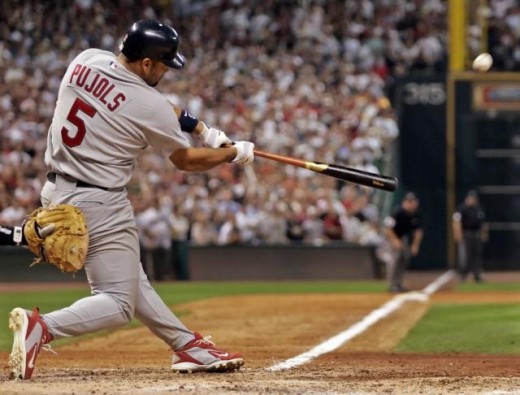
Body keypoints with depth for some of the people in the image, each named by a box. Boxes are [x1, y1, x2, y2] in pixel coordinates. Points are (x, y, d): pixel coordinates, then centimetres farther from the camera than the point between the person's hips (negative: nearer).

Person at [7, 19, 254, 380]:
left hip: (56, 191, 9)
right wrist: (235, 153, 16)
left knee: (130, 280, 20)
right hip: (99, 205, -9)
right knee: (119, 303, -2)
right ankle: (41, 327, -22)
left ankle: (188, 346, 29)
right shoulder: (150, 106, -19)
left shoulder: (86, 61, -1)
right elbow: (186, 160, -2)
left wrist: (203, 129, 14)